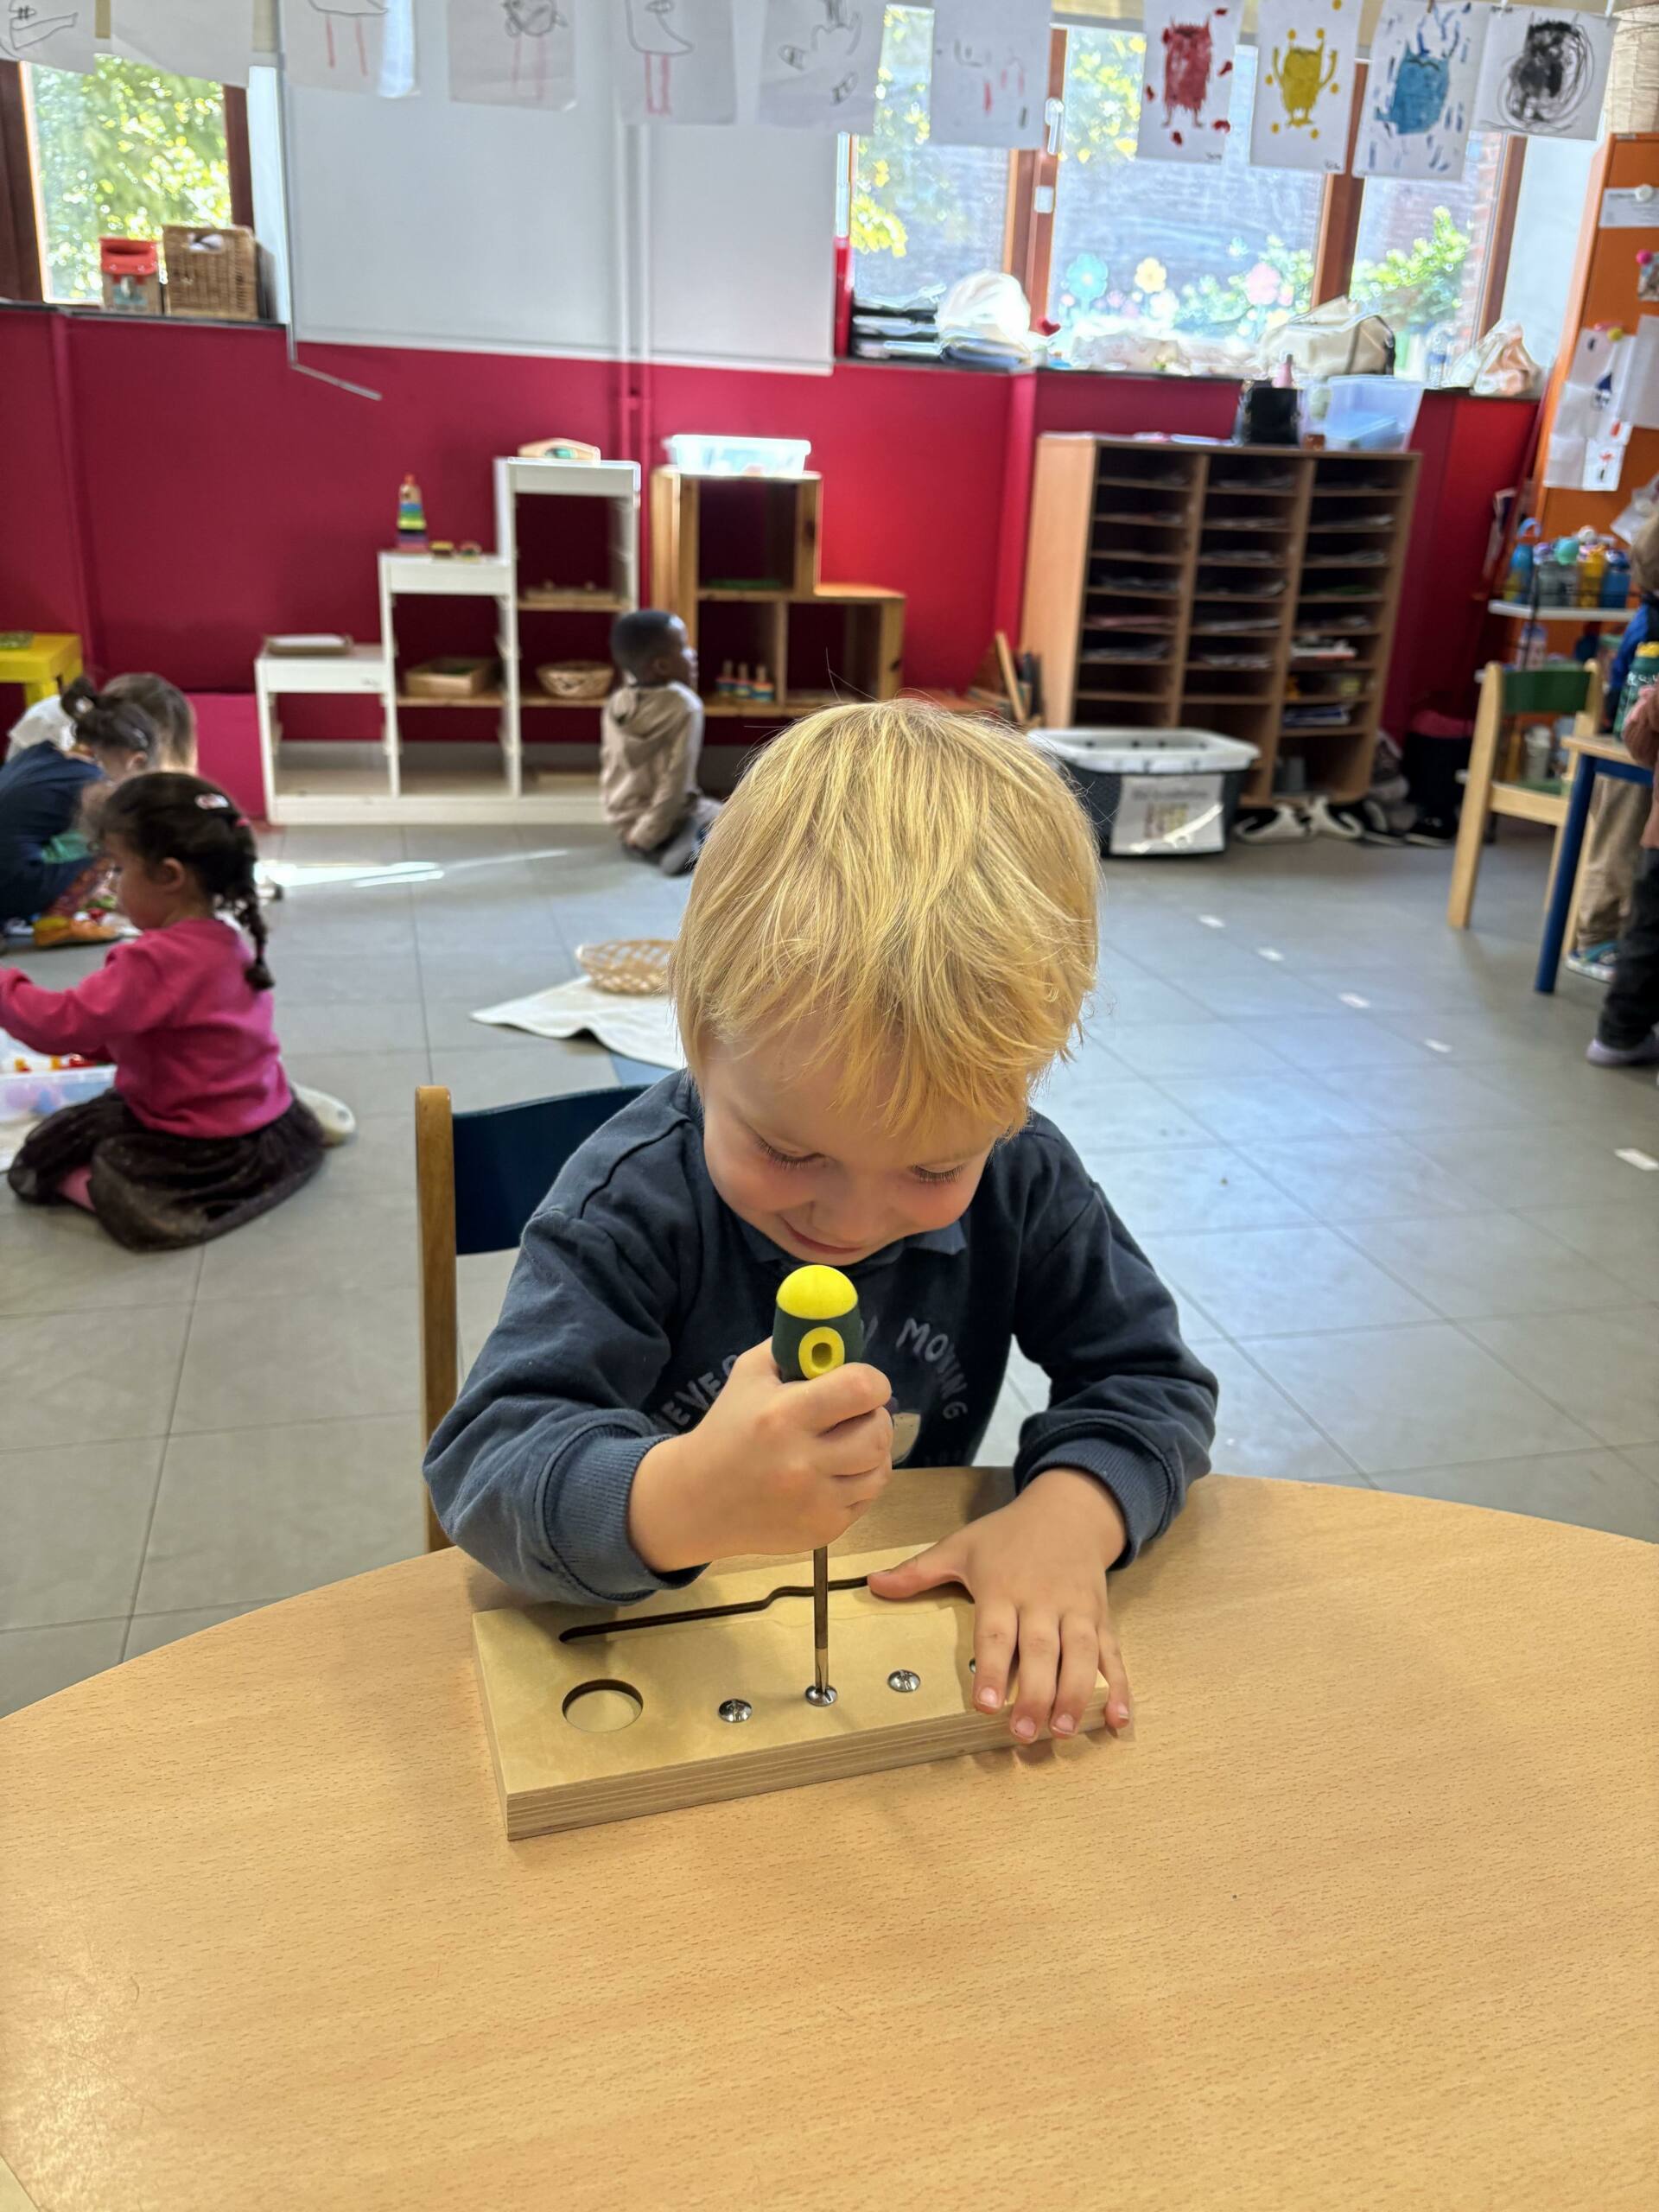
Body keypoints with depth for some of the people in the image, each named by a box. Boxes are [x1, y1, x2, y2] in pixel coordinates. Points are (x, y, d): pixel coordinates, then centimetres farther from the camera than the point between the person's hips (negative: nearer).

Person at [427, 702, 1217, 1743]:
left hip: (922, 1623, 3)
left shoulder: (1022, 1180, -9)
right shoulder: (634, 1200, -19)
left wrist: (1073, 1509, -21)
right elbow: (485, 1460, -25)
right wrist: (675, 1500, -45)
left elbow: (1151, 1377, -1)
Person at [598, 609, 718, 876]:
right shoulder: (684, 706, -19)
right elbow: (676, 777, -22)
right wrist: (647, 835, -17)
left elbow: (609, 764, 8)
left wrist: (631, 828, 17)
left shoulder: (616, 703, 0)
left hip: (621, 822, 7)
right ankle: (696, 846, -13)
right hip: (664, 822, -7)